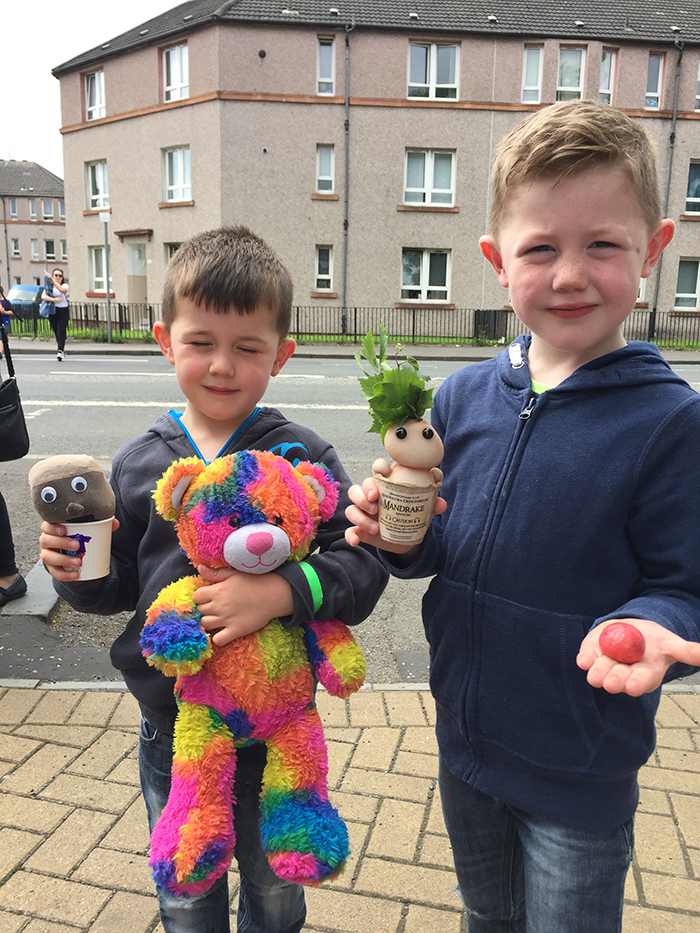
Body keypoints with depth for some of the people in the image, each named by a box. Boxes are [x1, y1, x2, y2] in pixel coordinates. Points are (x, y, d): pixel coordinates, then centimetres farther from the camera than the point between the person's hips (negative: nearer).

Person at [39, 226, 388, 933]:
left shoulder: (303, 458, -14)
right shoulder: (138, 465, -5)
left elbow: (362, 562, -19)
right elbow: (118, 586, 5)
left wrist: (283, 591, -34)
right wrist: (76, 572, -15)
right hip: (171, 726, 2)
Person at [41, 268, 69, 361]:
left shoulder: (65, 285, 3)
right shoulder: (48, 286, 10)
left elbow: (62, 290, -23)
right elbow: (43, 296, -7)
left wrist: (52, 280, -24)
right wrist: (54, 299, -20)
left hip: (63, 311, -4)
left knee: (61, 331, -15)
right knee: (56, 332, 7)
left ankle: (60, 351, -25)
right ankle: (63, 350, 20)